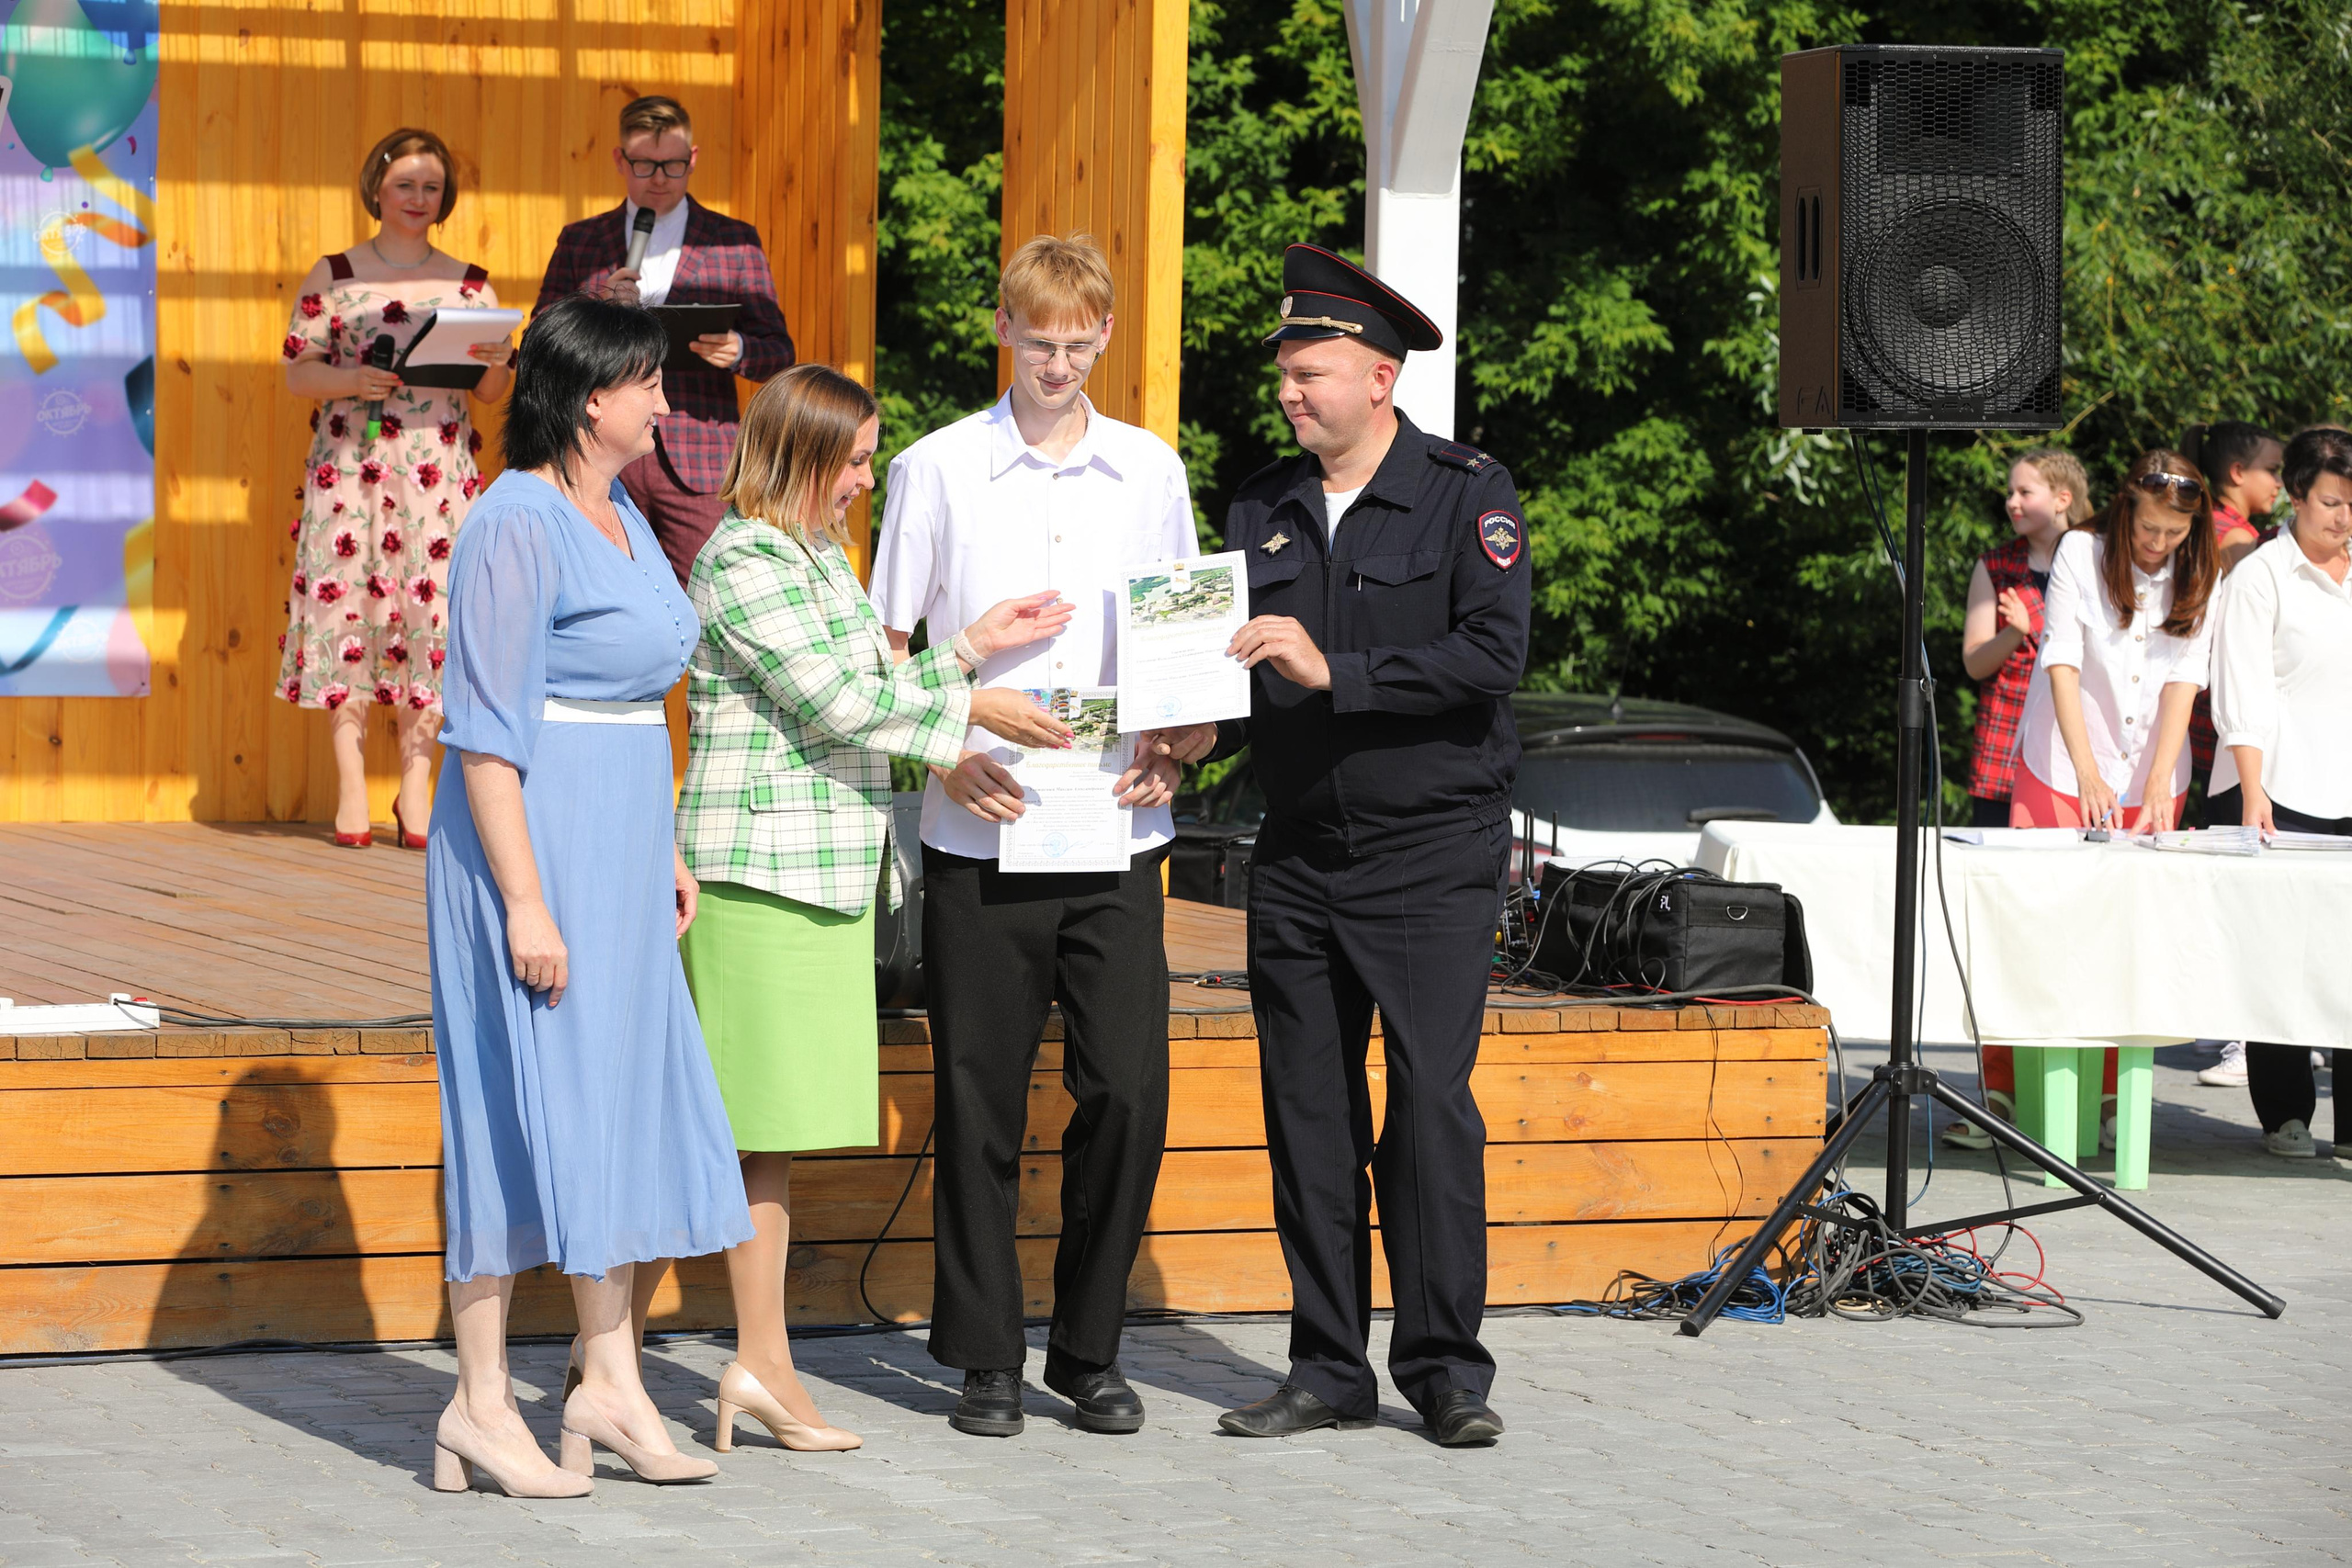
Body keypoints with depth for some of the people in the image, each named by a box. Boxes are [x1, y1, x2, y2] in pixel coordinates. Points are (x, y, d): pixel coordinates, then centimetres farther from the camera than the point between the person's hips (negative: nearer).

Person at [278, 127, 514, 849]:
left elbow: (490, 391, 11)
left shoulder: (470, 285, 12)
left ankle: (417, 787, -1)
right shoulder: (332, 277, 7)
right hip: (351, 460, -1)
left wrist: (497, 361, -11)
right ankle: (350, 784, -3)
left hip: (438, 464, 1)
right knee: (347, 600, -7)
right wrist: (351, 381, -16)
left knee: (432, 601, -5)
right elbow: (296, 371, 3)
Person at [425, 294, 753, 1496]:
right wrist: (524, 901, -21)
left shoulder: (623, 521, 15)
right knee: (526, 1105, -6)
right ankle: (480, 1405, 0)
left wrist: (664, 852, 19)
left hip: (613, 855, 9)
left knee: (622, 1095, 9)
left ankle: (609, 1383, 15)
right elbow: (487, 731, -18)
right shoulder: (519, 526, -14)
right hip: (533, 846, -9)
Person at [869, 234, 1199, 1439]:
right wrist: (948, 753, -11)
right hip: (981, 837, -2)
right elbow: (886, 650, 4)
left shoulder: (1149, 472, 10)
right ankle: (985, 1358, 11)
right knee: (981, 1102, 1)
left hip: (1115, 839, 2)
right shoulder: (938, 471, 2)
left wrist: (1172, 750, -1)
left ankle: (1089, 1351, 11)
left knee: (1127, 1092, -2)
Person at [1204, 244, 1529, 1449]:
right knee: (1307, 1113, 4)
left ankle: (1446, 1368, 1)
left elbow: (1493, 654, -15)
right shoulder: (1262, 508, 11)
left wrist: (1333, 670, -21)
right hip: (1298, 854, 5)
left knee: (1430, 1104, -8)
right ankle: (1329, 1369, 11)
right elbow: (1229, 667, 14)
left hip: (1433, 854, -4)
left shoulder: (1468, 493, -3)